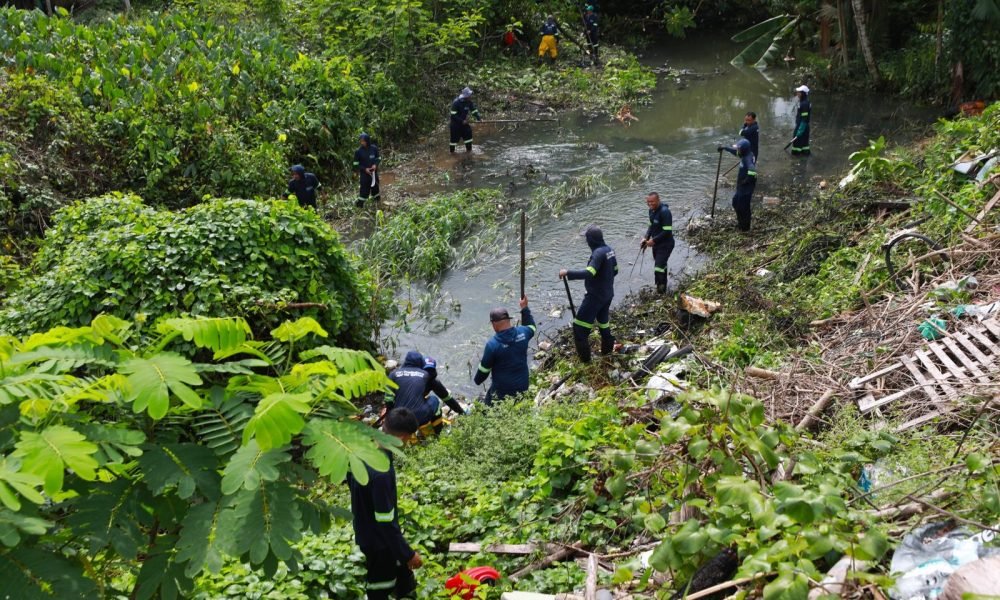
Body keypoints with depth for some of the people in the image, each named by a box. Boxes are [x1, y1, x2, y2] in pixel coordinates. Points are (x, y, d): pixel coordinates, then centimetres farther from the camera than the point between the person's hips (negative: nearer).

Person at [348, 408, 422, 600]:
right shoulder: (381, 472, -38)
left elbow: (349, 478, 8)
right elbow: (386, 521, -31)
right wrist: (408, 554, -20)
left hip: (366, 530, 8)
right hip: (378, 539, -8)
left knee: (402, 571, 29)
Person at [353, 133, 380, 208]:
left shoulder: (374, 148, -7)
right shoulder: (358, 151, -14)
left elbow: (379, 158, 6)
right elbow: (356, 164, -8)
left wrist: (376, 164, -14)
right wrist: (364, 169, -19)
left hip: (374, 172, 3)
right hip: (364, 173, -3)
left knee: (375, 187, 19)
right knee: (364, 190, -2)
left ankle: (377, 201, 39)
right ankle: (359, 205, 8)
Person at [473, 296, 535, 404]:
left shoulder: (492, 344, -23)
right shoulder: (522, 333, -11)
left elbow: (484, 368, -10)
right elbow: (531, 327, 17)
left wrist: (477, 380, 10)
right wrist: (525, 308, 23)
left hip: (502, 389, -5)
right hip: (522, 386, 5)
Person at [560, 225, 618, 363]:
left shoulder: (598, 253, -24)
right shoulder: (609, 250, 4)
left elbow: (589, 273, -35)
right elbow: (615, 270, 15)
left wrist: (568, 273, -33)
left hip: (595, 295, -9)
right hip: (608, 294, 9)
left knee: (579, 326, -2)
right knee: (603, 322, 26)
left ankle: (584, 358, 2)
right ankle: (607, 349, 38)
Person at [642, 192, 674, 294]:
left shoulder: (665, 212, -24)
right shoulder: (652, 210, 3)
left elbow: (667, 231, -26)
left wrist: (653, 240, -21)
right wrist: (646, 238, 2)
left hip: (665, 245, -9)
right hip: (656, 244, 9)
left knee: (658, 269, -13)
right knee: (661, 267, 21)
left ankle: (660, 292, -2)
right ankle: (663, 290, 34)